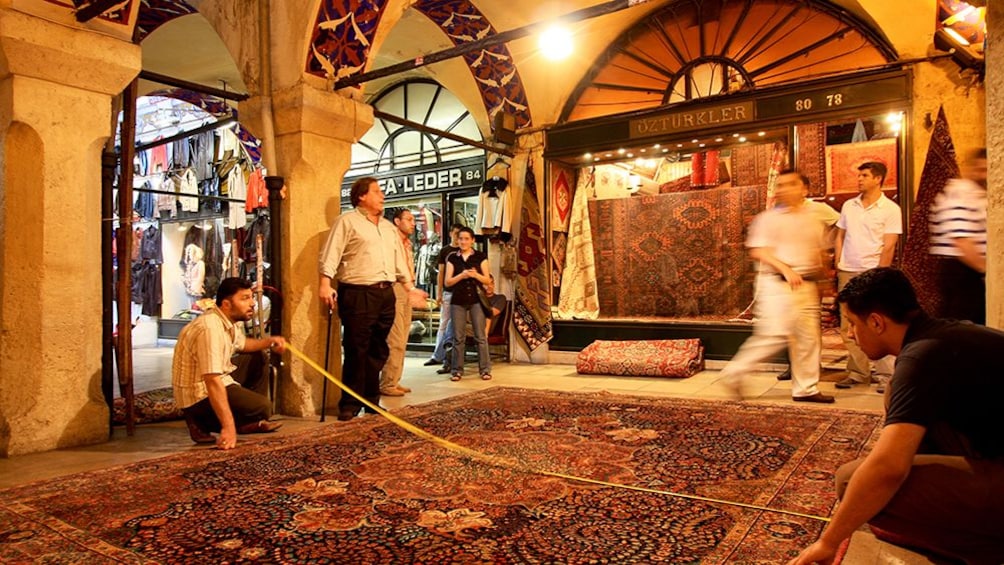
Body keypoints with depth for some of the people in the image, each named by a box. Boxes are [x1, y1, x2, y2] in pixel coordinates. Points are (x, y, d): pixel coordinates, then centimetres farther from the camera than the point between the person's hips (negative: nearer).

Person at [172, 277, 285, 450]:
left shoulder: (229, 321, 3)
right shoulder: (210, 329, -28)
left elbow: (242, 344, 26)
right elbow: (213, 382, -33)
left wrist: (269, 341, 8)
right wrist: (228, 426, -34)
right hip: (199, 394, -10)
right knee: (262, 406, -19)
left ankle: (250, 423, 11)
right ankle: (202, 422, -5)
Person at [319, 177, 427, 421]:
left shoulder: (389, 227, 21)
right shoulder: (347, 221, -1)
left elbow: (399, 261, 26)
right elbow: (331, 255, -11)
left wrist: (410, 287, 21)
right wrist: (325, 284, -22)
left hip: (385, 294, 7)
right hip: (357, 294, -7)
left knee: (378, 351, 11)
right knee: (356, 350, -5)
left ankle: (371, 400, 22)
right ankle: (349, 405, 7)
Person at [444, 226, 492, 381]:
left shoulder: (480, 257, 4)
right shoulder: (452, 258, 8)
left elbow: (487, 280, 2)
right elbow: (447, 282, 2)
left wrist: (476, 275, -17)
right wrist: (461, 275, -14)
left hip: (476, 300, -1)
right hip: (458, 301, 1)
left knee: (480, 336, -2)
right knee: (458, 337, 2)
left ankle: (485, 369, 5)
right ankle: (457, 370, 9)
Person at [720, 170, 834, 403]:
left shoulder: (813, 218, 13)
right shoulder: (768, 218, -5)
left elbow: (818, 251, 22)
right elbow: (758, 251, -13)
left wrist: (818, 275, 16)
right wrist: (786, 269, -23)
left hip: (806, 285, 7)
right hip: (777, 283, -7)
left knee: (808, 337, 9)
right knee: (774, 335, -13)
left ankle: (806, 388, 19)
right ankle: (734, 372, 2)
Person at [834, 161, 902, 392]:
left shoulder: (890, 209, -2)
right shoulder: (849, 206, 11)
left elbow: (889, 247, -6)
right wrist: (838, 265, 5)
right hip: (847, 273, 5)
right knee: (848, 327, 7)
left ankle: (885, 375, 5)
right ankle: (857, 372, 17)